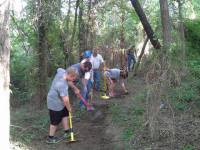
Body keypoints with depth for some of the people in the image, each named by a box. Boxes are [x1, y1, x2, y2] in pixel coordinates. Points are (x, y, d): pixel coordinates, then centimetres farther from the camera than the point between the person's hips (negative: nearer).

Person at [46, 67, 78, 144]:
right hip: (55, 104, -9)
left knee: (65, 114, 22)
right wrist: (69, 108, -19)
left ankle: (67, 131, 37)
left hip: (59, 101, 9)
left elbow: (59, 69, 13)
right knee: (55, 121, 8)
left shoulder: (61, 72, -14)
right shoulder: (62, 85, -38)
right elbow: (66, 100, -39)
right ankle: (50, 138, 26)